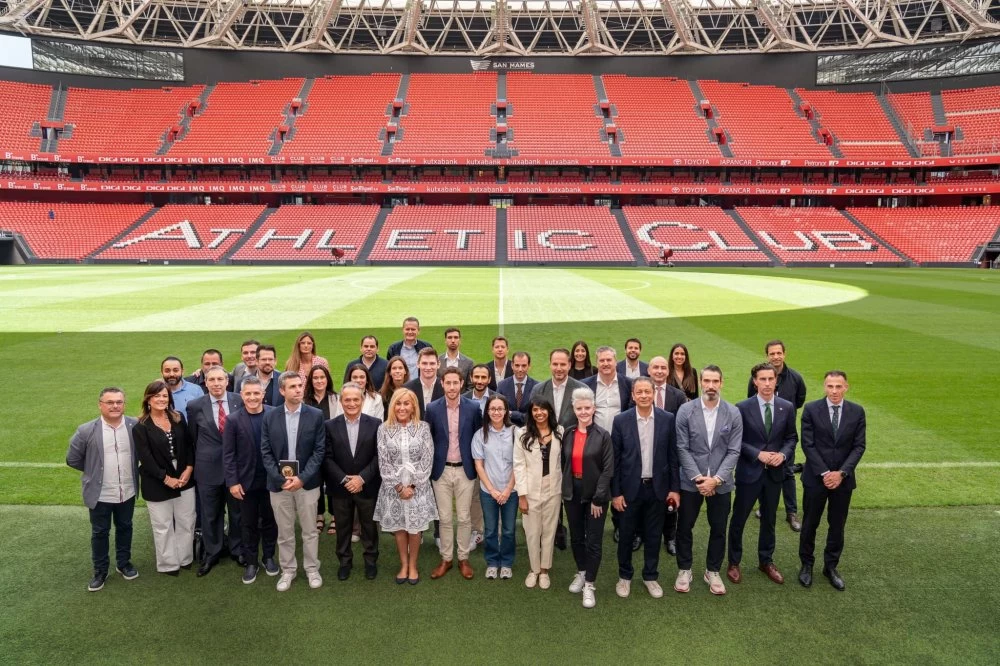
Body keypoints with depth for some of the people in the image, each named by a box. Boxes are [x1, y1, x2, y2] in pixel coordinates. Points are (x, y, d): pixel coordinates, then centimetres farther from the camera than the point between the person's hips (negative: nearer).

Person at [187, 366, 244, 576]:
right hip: (208, 468, 0)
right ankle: (211, 554, 30)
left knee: (237, 511, 15)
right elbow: (192, 437, 6)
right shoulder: (195, 406, -5)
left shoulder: (240, 401, -6)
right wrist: (202, 458, 8)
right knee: (210, 515, 13)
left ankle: (237, 550, 33)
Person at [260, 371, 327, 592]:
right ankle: (288, 570, 28)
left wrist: (302, 478, -15)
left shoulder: (315, 415, -5)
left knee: (310, 530, 10)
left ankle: (312, 568, 26)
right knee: (284, 532, 12)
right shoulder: (270, 417, 0)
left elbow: (319, 450, -6)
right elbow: (265, 452, -1)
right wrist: (280, 478, -11)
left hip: (307, 483, -1)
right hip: (279, 483, 1)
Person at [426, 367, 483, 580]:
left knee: (464, 518, 8)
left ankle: (463, 558, 24)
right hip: (441, 471, 0)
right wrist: (430, 468, 1)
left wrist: (477, 466, 1)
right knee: (445, 518, 9)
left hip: (465, 470, 0)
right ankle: (445, 559, 24)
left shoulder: (473, 408, -6)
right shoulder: (432, 408, -5)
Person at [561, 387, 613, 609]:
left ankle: (589, 585, 16)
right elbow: (564, 463, 9)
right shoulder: (568, 433, 1)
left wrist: (598, 498, -13)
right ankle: (581, 573, 37)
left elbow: (608, 469, -11)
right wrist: (564, 489, 4)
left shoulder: (603, 435, -11)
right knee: (576, 537, 16)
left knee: (594, 541, 3)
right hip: (572, 493, 4)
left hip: (595, 494, -4)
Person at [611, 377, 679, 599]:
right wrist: (615, 492, -5)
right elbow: (615, 459, -5)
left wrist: (675, 488, 0)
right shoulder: (621, 420, -8)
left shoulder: (667, 419, -4)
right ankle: (624, 576, 30)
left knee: (653, 535, 13)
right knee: (626, 534, 11)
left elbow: (673, 456, 2)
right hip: (630, 488, -1)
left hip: (657, 487, 1)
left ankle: (650, 576, 31)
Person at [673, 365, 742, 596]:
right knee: (684, 527, 9)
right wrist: (698, 477, -14)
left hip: (720, 482, 1)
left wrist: (716, 479, -14)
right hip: (691, 481, -1)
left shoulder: (733, 413, -3)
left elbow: (734, 451, -5)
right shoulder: (685, 410, -7)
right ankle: (684, 570, 28)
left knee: (718, 529, 12)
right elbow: (682, 448, -7)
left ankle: (713, 572, 31)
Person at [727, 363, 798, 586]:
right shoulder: (742, 408, -11)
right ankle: (734, 563, 24)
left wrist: (783, 454, -11)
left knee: (769, 519, 17)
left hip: (774, 472, 3)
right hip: (749, 471, -3)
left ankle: (766, 561, 34)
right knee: (738, 519, 7)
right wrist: (758, 454, -18)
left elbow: (791, 437, 7)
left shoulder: (787, 407, -1)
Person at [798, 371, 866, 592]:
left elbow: (859, 446, -2)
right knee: (809, 524, 9)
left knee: (837, 525, 11)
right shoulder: (811, 409, -7)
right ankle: (806, 565, 25)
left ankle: (831, 566, 28)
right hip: (816, 477, -2)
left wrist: (841, 472, -13)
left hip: (843, 478, 2)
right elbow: (808, 444, -8)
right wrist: (824, 472, -15)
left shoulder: (857, 411, -1)